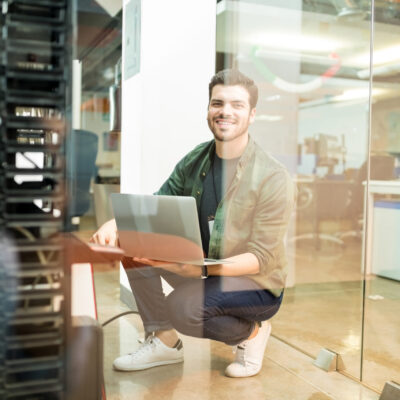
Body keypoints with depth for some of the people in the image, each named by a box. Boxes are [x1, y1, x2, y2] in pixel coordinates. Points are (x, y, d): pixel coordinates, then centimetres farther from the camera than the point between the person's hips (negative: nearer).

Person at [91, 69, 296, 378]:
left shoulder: (274, 178, -19)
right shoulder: (195, 161, -1)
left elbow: (262, 258, -20)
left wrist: (201, 269, -35)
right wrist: (115, 224, -19)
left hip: (257, 284, -6)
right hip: (201, 269, 6)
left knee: (182, 307, -31)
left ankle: (251, 332, 1)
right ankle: (164, 341, 3)